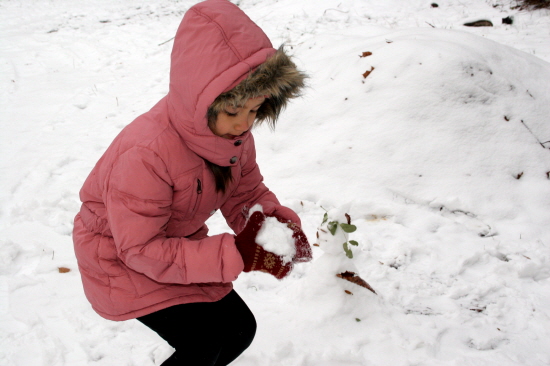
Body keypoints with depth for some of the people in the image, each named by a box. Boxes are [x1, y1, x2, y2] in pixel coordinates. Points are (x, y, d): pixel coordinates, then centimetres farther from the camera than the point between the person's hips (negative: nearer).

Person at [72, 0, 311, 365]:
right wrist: (234, 254, -37)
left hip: (179, 243, 7)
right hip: (120, 258, -7)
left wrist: (279, 220, -25)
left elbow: (248, 193, -2)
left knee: (240, 329, 9)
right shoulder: (145, 154, -37)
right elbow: (141, 249, -33)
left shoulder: (233, 131, -14)